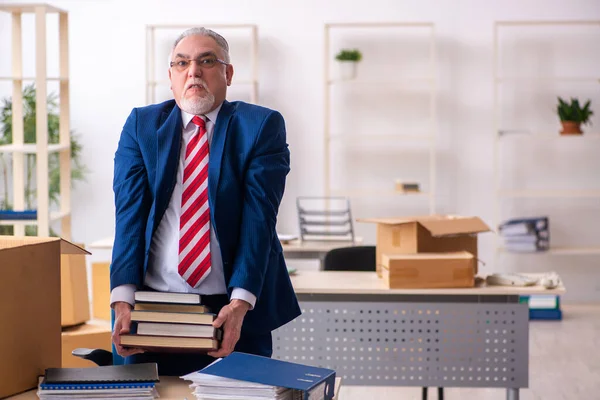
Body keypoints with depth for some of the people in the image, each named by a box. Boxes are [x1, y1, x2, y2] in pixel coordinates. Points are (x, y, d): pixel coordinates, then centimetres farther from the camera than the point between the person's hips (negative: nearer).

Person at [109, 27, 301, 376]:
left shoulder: (262, 126, -2)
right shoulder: (141, 125, 5)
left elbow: (259, 215, -11)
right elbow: (130, 212, -6)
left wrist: (240, 302, -22)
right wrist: (123, 300, -18)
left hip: (236, 310, -1)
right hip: (153, 305, 2)